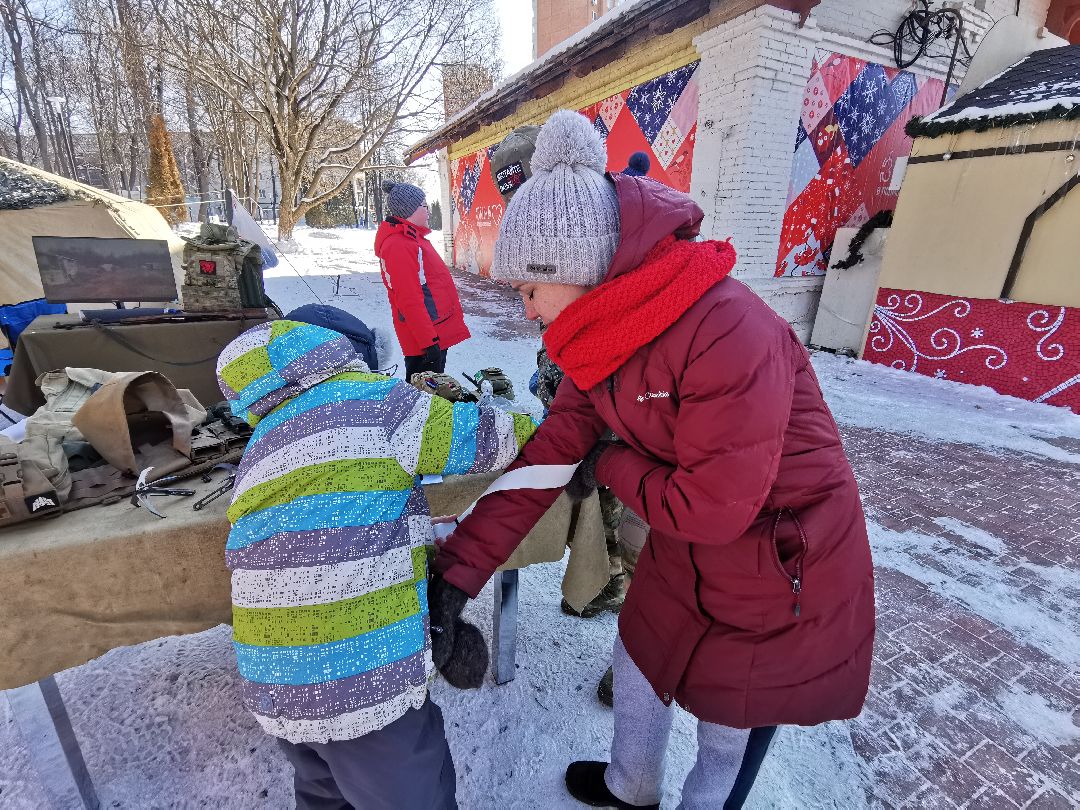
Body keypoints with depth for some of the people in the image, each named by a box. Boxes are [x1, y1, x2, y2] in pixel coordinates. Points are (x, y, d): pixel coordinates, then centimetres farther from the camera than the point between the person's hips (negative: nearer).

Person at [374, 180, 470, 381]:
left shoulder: (411, 238, 16)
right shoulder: (398, 245, -17)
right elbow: (409, 300, -23)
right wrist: (429, 341, -24)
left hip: (435, 335, 10)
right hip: (426, 340, -10)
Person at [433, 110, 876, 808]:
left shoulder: (726, 332, -32)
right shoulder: (601, 340, -7)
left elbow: (713, 505, -30)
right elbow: (546, 458, -8)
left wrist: (611, 467, -13)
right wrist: (458, 570, -10)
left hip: (786, 571, -7)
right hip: (684, 554, 7)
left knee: (732, 715, 16)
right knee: (642, 660, 24)